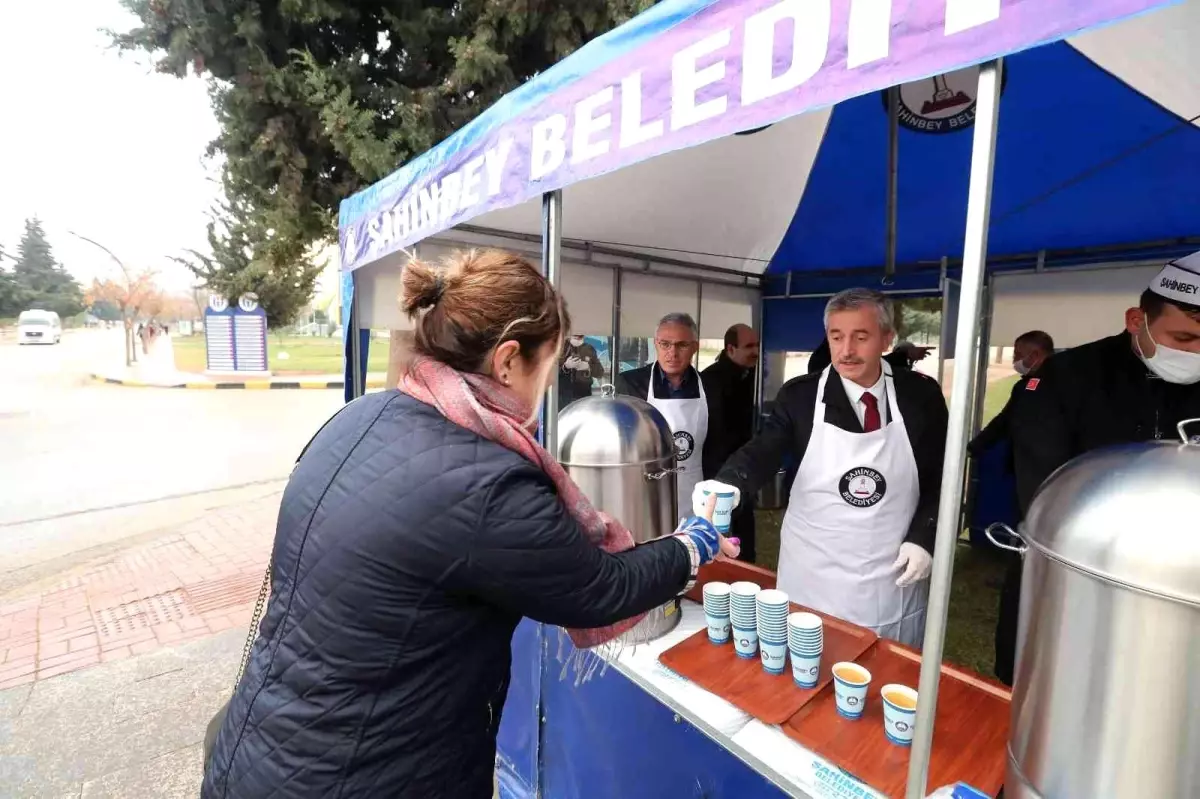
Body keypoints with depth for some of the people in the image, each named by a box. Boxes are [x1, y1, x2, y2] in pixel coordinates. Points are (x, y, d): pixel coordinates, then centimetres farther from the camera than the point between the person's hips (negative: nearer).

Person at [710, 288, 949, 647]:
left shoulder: (920, 395, -4)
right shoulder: (800, 395, -8)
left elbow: (944, 477, 5)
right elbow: (761, 453, -19)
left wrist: (923, 536, -7)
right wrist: (724, 487, -39)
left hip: (893, 582, 1)